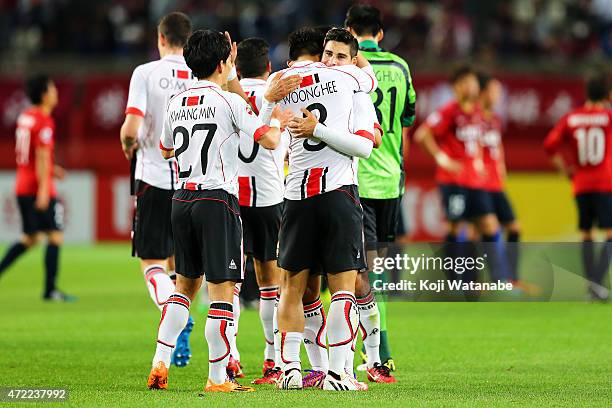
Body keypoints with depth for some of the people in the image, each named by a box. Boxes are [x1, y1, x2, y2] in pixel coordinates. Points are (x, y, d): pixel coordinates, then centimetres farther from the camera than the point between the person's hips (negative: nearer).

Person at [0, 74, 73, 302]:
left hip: (22, 187, 9)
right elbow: (42, 156, -20)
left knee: (30, 239, 15)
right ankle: (50, 290, -3)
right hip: (39, 187, -9)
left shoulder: (25, 117, 12)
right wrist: (44, 189, -22)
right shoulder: (44, 122, -14)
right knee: (55, 236, -2)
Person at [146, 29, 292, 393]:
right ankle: (218, 379, -3)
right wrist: (278, 122, 11)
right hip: (217, 199, -6)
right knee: (222, 289, -3)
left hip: (181, 198, 7)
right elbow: (269, 141, -10)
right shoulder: (230, 102, -7)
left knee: (186, 283, 19)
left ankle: (160, 364, 12)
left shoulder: (176, 104, 11)